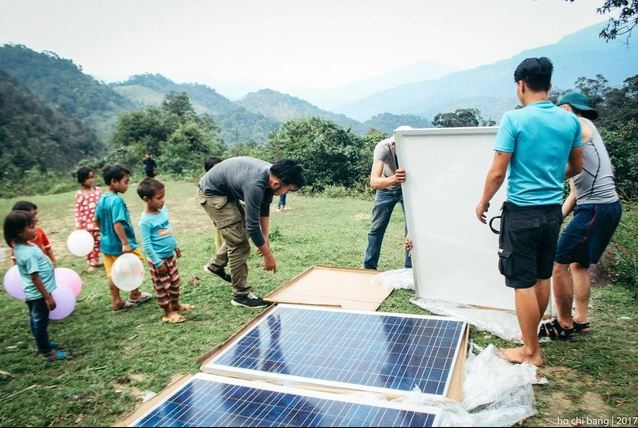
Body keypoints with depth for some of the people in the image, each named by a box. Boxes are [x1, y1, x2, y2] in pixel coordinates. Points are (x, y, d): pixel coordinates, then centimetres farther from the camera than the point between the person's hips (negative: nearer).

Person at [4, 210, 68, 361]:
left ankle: (43, 343, 42)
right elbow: (35, 277, -27)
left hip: (34, 294, 10)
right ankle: (47, 352, 19)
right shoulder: (28, 253, -30)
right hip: (39, 294, -10)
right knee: (41, 322, 5)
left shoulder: (21, 246, 0)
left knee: (37, 321, 24)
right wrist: (48, 297, -21)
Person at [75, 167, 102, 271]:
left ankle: (96, 261, 27)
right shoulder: (80, 194, -10)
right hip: (86, 224, -3)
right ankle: (91, 263, 19)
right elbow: (78, 211, -9)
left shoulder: (98, 190, 0)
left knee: (97, 243, 13)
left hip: (98, 222, 3)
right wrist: (78, 226, -11)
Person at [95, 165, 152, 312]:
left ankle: (116, 302, 21)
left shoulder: (102, 199, 5)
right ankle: (135, 295, 27)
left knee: (112, 274, 12)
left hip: (106, 243, 8)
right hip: (120, 245, -8)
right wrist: (125, 243, -30)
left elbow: (97, 220, 16)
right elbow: (117, 224, -30)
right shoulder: (117, 200, -22)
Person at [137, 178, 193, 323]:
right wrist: (158, 262, -19)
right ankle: (167, 313, 21)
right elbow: (147, 245, -21)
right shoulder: (146, 221, -24)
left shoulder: (163, 210, -1)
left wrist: (176, 247, 19)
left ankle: (175, 305, 40)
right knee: (162, 287, 8)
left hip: (170, 256, 8)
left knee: (175, 283, 21)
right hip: (158, 260, -8)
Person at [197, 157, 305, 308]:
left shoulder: (271, 174, -12)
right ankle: (241, 295, 0)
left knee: (240, 231, 20)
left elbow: (264, 207, 4)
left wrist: (265, 236, 6)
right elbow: (253, 226, -31)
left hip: (227, 192, 9)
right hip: (212, 192, -9)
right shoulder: (255, 185, -38)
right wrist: (268, 255, -20)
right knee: (239, 242, -11)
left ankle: (215, 266, 37)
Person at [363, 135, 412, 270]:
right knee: (377, 228, 4)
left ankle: (410, 268, 5)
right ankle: (369, 266, 19)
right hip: (386, 188, 0)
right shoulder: (383, 147, -36)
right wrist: (394, 179, -66)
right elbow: (374, 182, -44)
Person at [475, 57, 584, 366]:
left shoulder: (514, 119, -13)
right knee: (542, 277, 19)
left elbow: (497, 172, -14)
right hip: (553, 211, 6)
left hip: (522, 212, -6)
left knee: (523, 283, 3)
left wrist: (483, 202, 1)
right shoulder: (570, 121, 4)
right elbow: (576, 167, 15)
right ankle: (531, 332, 37)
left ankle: (531, 351, 13)